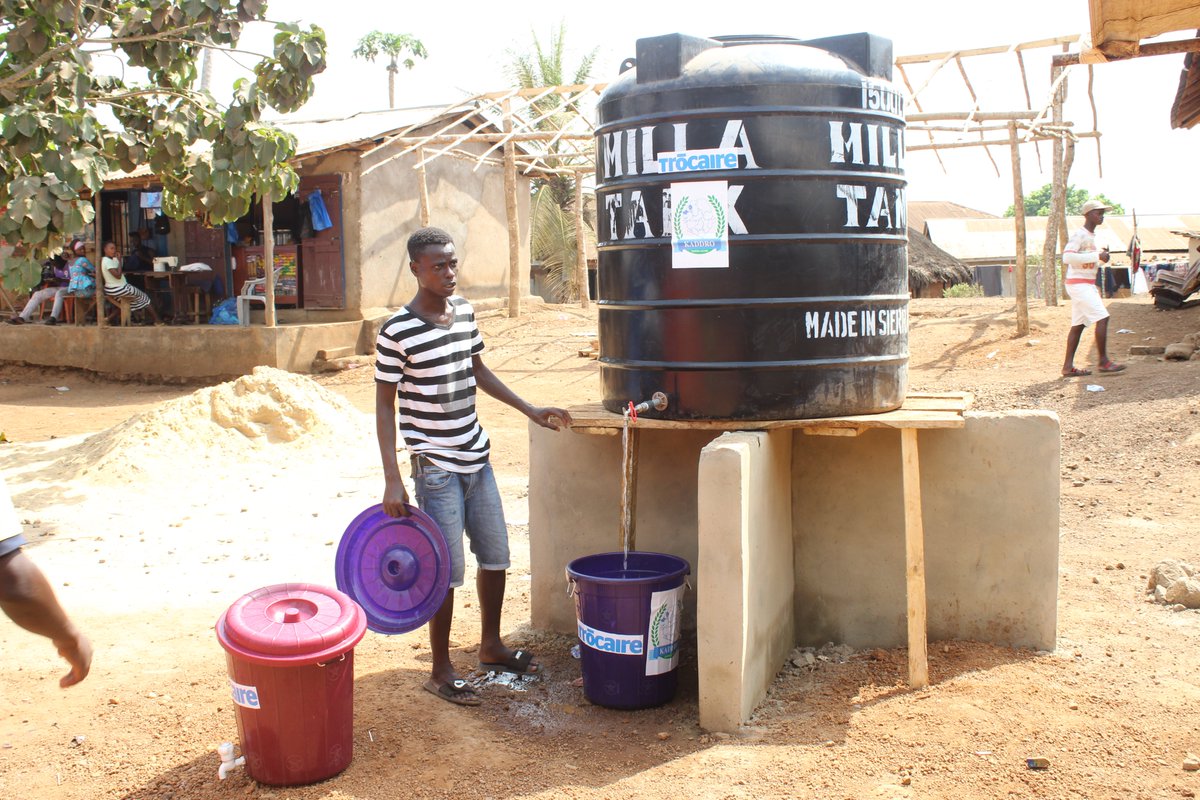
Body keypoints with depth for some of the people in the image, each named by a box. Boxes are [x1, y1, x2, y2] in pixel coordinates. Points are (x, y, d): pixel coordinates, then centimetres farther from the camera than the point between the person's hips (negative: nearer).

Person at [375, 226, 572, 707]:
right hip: (436, 469, -7)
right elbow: (384, 406, -11)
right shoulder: (397, 333, -15)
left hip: (476, 459, 7)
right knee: (447, 572, -1)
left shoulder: (464, 311, 5)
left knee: (496, 555, 16)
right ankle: (441, 672, 16)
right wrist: (392, 481, -15)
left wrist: (530, 410, 16)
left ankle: (490, 647, 36)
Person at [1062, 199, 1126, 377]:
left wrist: (1101, 255, 10)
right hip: (1079, 284, -10)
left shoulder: (1091, 236, 18)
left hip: (1087, 285, 10)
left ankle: (1068, 367, 5)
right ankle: (1104, 361, -11)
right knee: (1102, 318, -14)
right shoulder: (1079, 235, -12)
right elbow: (1068, 257, -26)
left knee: (1078, 324, 6)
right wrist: (1097, 256, -23)